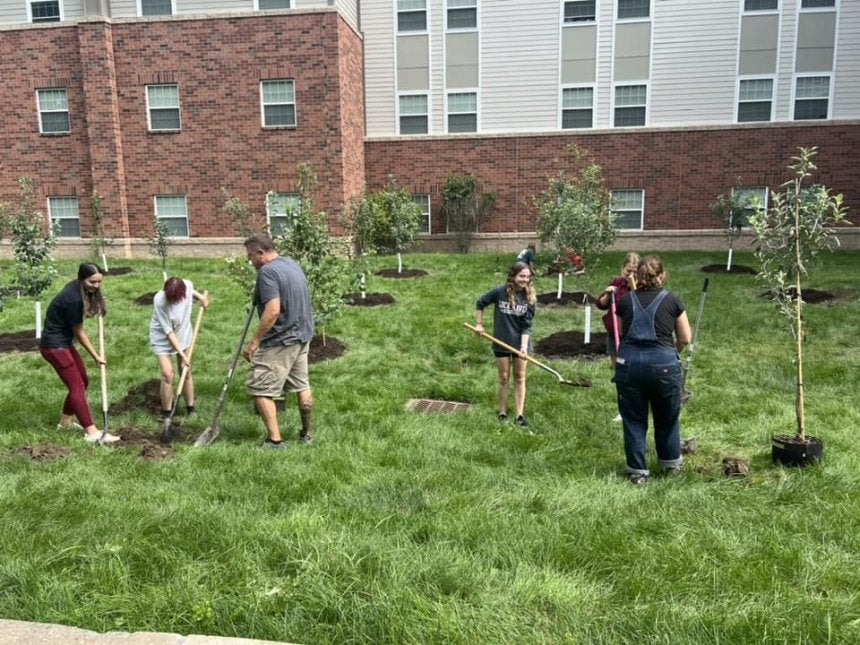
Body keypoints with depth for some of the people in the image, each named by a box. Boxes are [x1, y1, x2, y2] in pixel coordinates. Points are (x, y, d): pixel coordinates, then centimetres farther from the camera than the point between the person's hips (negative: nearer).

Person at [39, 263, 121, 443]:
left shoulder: (77, 288, 1)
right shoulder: (74, 299, -27)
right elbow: (79, 332, -16)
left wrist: (95, 302, 7)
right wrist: (95, 356, -7)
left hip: (63, 343, 10)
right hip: (54, 346, -10)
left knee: (82, 381, 15)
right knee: (77, 386, -11)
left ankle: (65, 422, 29)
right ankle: (91, 432, -11)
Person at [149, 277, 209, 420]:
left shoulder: (187, 285, -23)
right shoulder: (159, 301, -33)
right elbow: (168, 331, -27)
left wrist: (200, 297, -9)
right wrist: (182, 354, -26)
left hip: (183, 336, 4)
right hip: (163, 339, -4)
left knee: (186, 371, 10)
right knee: (167, 374, -11)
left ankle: (190, 409, 23)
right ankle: (167, 413, 5)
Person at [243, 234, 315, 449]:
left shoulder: (267, 272, -18)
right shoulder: (293, 263, 10)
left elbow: (272, 311, -26)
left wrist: (254, 341, -21)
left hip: (280, 341, -9)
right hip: (302, 336, 9)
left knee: (260, 389, 0)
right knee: (302, 386, 17)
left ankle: (275, 441, 0)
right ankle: (306, 434, 27)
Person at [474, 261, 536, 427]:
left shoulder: (530, 297, -10)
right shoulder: (500, 291, -14)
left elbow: (527, 325, -10)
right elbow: (480, 303, 2)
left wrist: (524, 346, -21)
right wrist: (479, 324, 1)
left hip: (520, 343, 1)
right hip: (502, 343, -1)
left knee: (520, 378, 8)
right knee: (504, 379, 9)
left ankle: (519, 415, 14)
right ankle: (502, 413, 22)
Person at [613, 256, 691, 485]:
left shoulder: (625, 301, 8)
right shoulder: (672, 301, 5)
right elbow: (685, 339, 11)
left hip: (629, 362, 1)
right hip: (663, 363, -1)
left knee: (633, 419, 13)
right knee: (667, 418, 19)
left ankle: (637, 471, 20)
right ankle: (671, 464, 37)